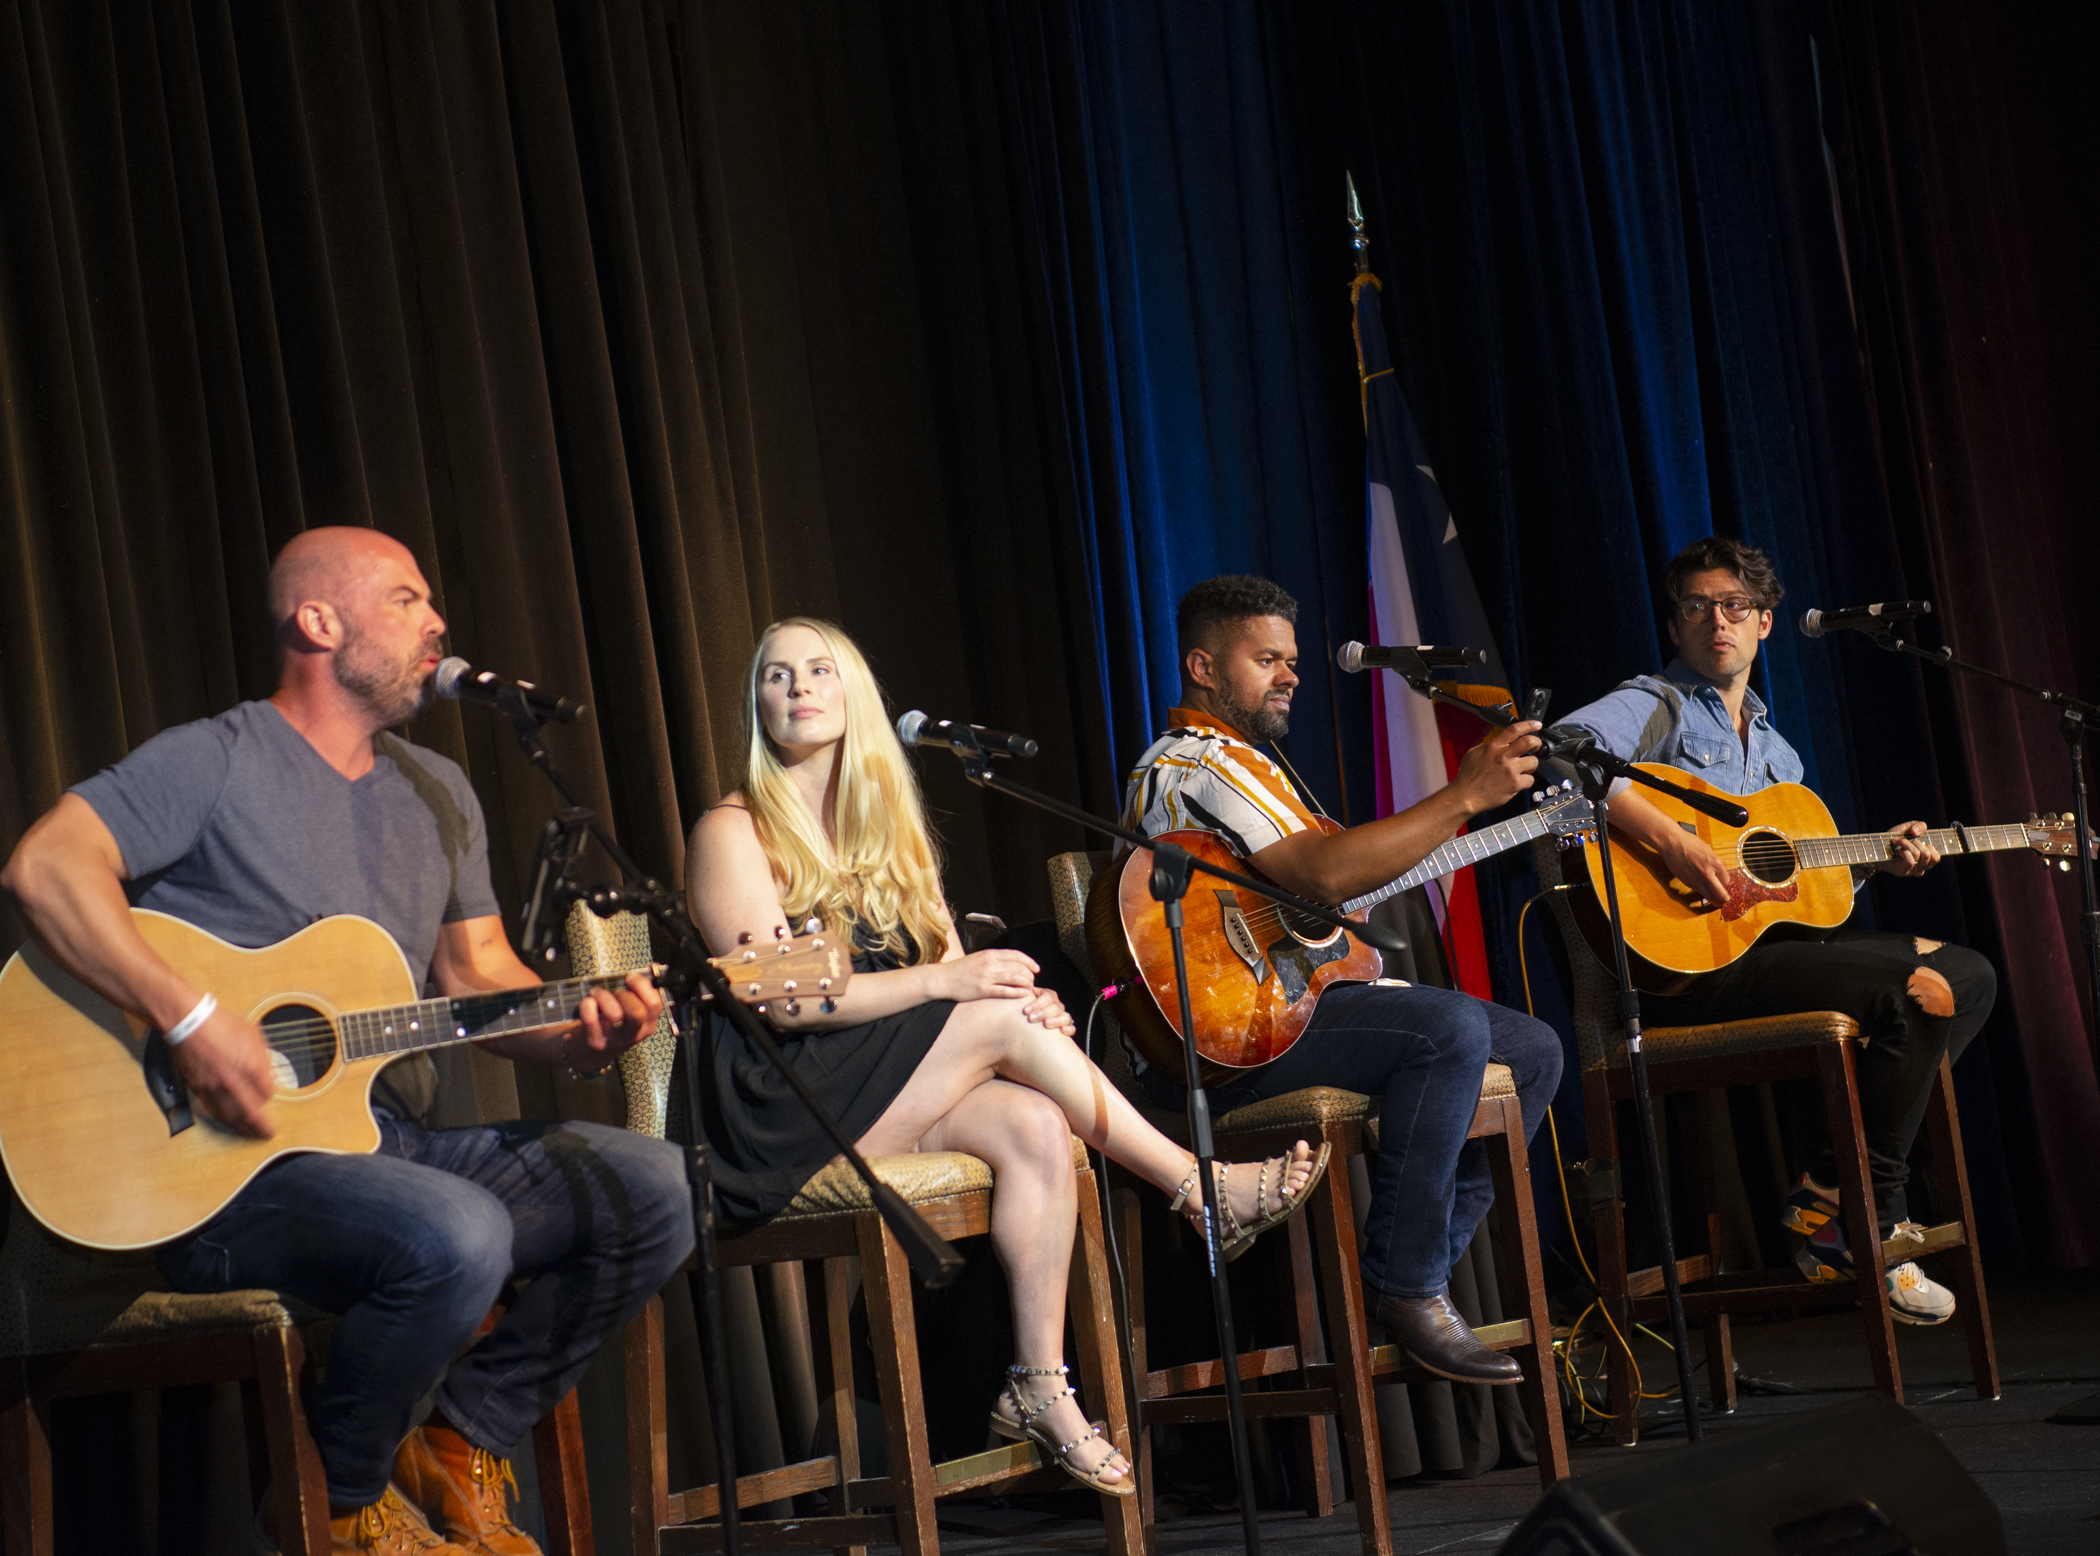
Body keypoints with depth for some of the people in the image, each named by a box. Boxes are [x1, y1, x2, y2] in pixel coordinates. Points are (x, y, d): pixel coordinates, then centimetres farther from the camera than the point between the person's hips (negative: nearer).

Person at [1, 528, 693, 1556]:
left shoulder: (438, 796, 18)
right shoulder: (218, 761, -6)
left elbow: (480, 978, 16)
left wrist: (582, 1033, -6)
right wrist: (192, 1020, -27)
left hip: (388, 1144, 8)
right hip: (227, 1169, -8)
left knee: (656, 1188, -7)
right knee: (458, 1239, -35)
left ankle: (458, 1451, 6)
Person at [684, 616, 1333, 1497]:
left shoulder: (886, 824, 21)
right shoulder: (734, 833, -1)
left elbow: (945, 955, 14)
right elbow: (779, 999, -13)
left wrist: (1023, 996, -10)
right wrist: (942, 980, -19)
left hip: (892, 1095, 6)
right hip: (783, 1118, -6)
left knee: (1035, 1127, -24)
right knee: (1003, 1021, -23)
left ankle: (1039, 1385, -28)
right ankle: (1200, 1189, -14)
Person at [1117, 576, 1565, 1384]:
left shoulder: (1243, 762, 26)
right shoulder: (1193, 766, -11)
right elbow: (1323, 872, -25)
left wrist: (1466, 793, 7)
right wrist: (1465, 797, -23)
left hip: (1295, 1001, 11)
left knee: (1534, 1050, 3)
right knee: (1451, 1028, -32)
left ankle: (1421, 1263, 3)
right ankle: (1406, 1288, -24)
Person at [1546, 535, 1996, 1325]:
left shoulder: (1774, 748, 26)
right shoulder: (1655, 706, 0)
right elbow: (1566, 748, -23)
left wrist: (1873, 857, 11)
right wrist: (1672, 842, -29)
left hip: (1773, 944, 9)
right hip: (1686, 966, -9)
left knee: (1970, 974, 5)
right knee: (1920, 991, -23)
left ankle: (1832, 1192, -1)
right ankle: (1859, 1226, -10)